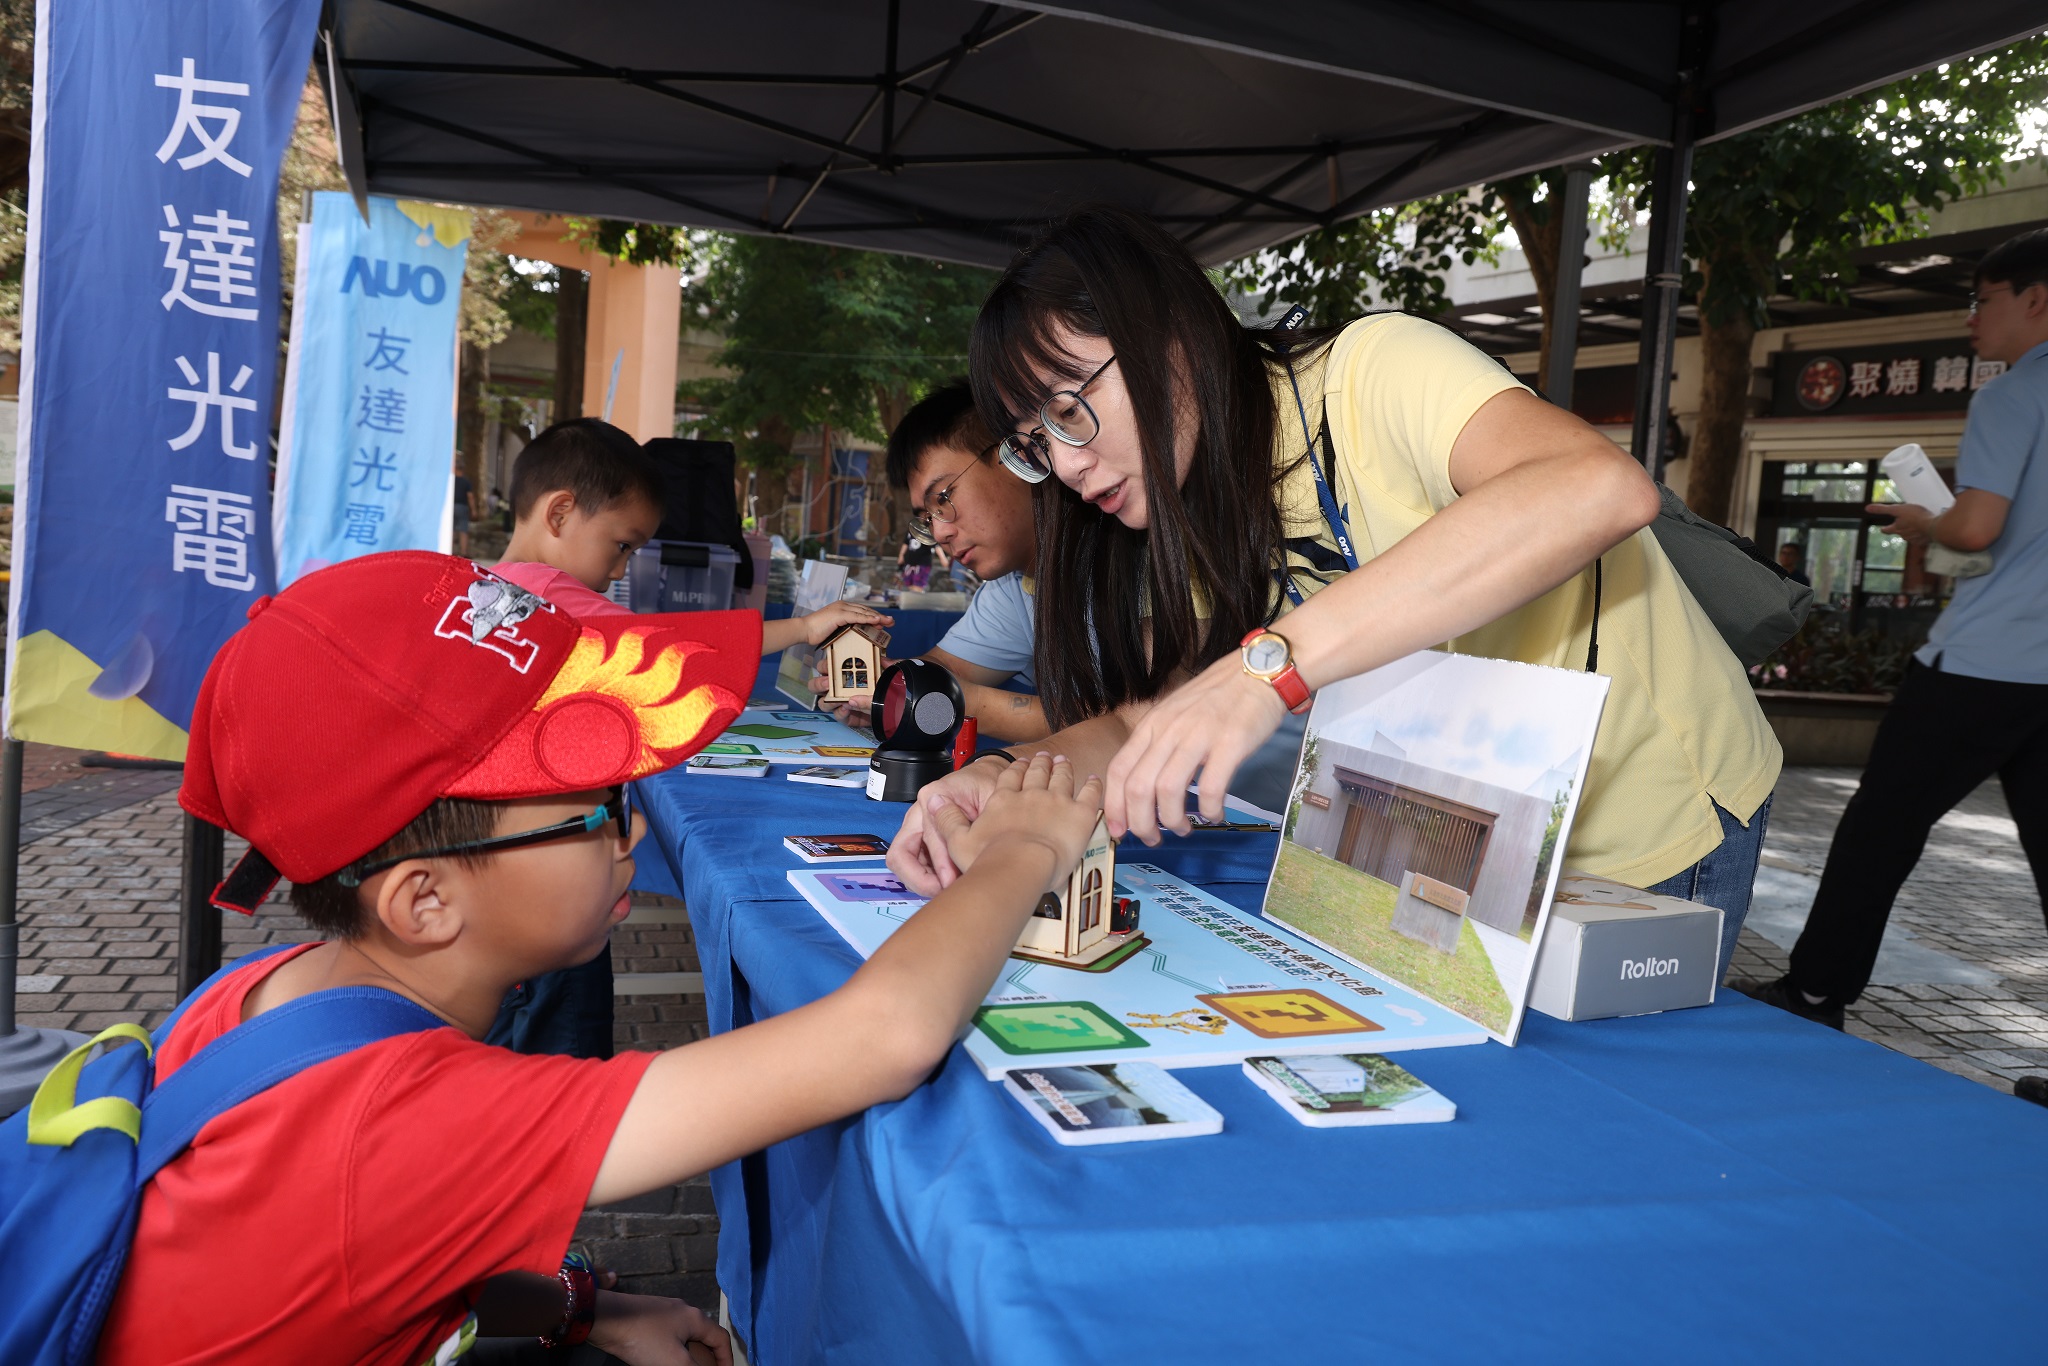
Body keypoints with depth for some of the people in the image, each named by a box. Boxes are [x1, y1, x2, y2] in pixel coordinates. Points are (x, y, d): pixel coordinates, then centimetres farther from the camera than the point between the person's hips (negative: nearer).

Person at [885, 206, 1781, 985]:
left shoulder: (1371, 372, -26)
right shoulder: (1202, 528, -1)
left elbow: (1603, 487, -44)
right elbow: (1138, 720, -5)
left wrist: (1271, 662, -51)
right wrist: (1002, 782, -27)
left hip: (1656, 828, -6)